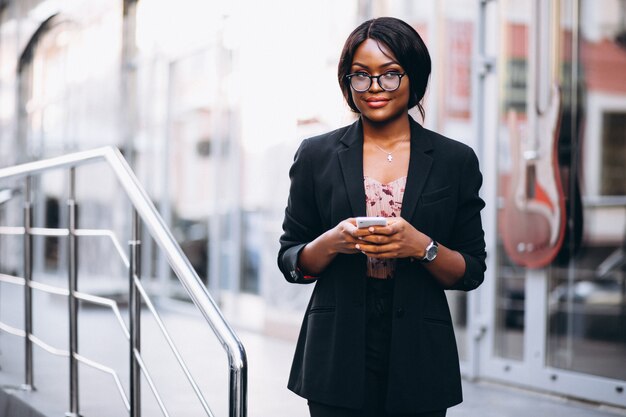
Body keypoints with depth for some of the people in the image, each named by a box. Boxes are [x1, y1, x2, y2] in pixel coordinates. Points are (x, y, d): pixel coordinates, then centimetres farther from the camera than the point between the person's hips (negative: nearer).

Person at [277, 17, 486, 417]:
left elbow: (472, 272, 4)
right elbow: (290, 262, 6)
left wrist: (421, 247, -15)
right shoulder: (317, 155, 4)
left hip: (418, 358, 0)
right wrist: (332, 243, -14)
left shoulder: (456, 160, 3)